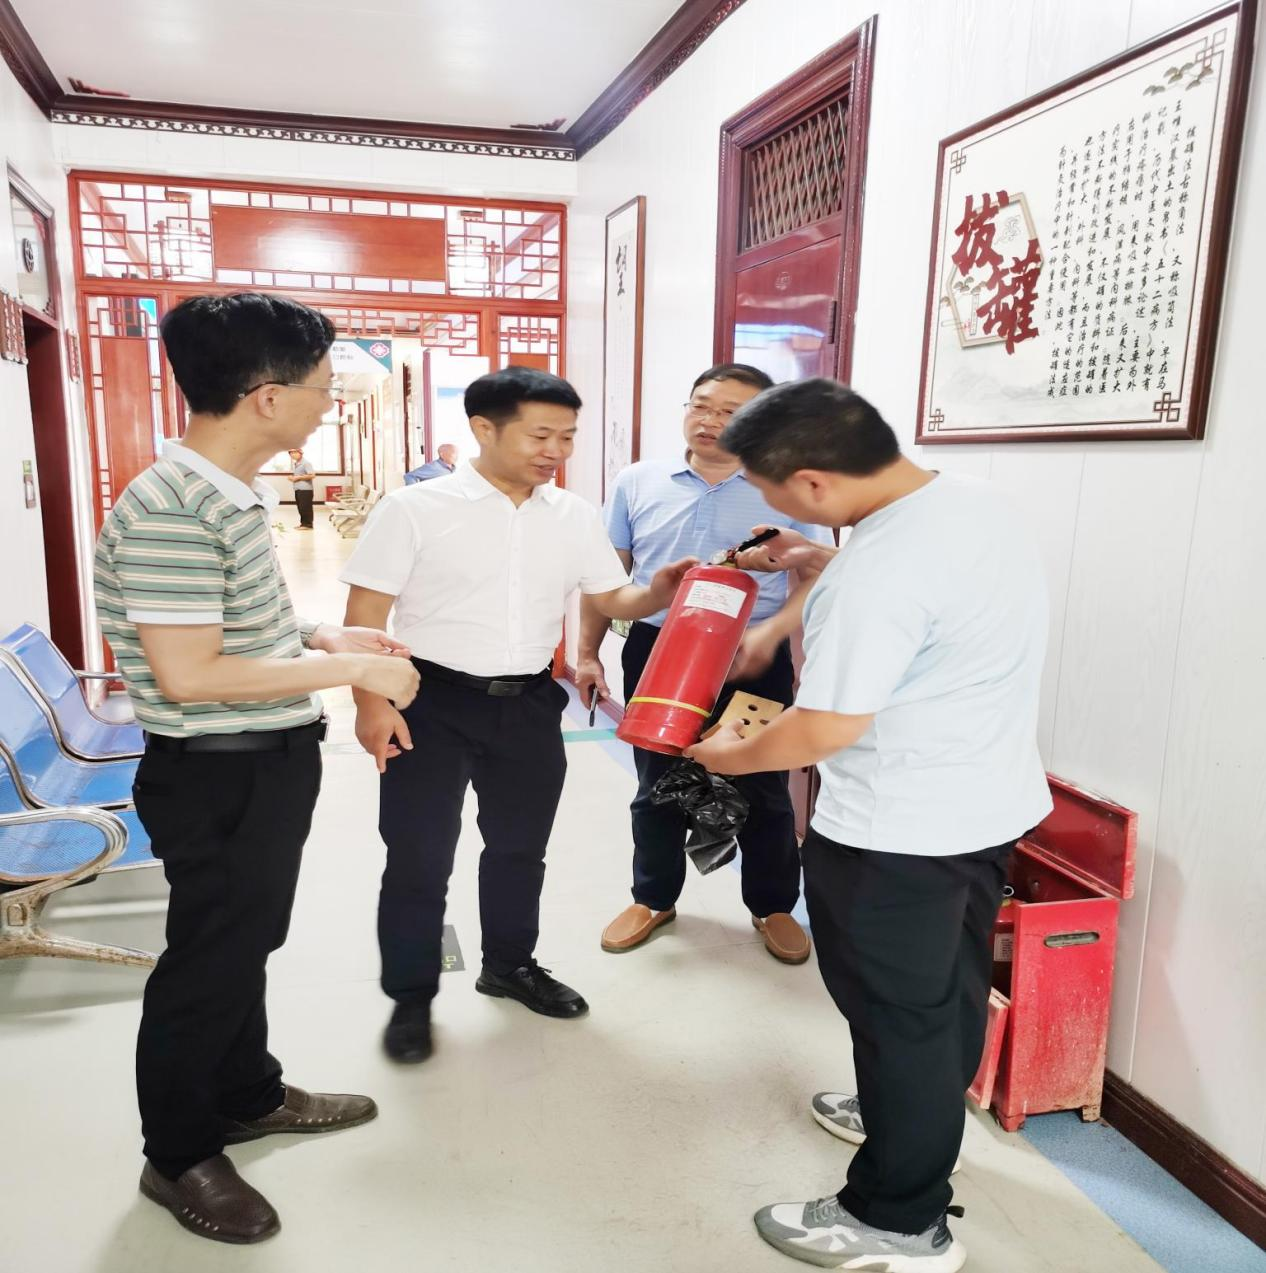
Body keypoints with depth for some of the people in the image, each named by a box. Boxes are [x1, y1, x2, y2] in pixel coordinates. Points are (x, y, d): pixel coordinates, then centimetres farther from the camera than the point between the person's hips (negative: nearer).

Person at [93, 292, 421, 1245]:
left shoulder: (235, 494, 5)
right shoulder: (170, 511, -26)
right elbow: (189, 674, -28)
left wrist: (320, 634, 4)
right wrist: (352, 667, -23)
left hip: (269, 763, 9)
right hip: (219, 777, -9)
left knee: (249, 940, 23)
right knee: (208, 960, 9)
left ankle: (249, 1095, 44)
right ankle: (179, 1156, 31)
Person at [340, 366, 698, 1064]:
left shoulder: (575, 515, 2)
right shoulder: (416, 508, -11)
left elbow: (613, 599, 7)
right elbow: (365, 613, -9)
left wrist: (661, 589, -13)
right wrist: (371, 703, -18)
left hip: (530, 703, 4)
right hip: (432, 701, -4)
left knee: (520, 847, 19)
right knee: (418, 859, 6)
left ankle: (509, 965, 42)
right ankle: (411, 997, 28)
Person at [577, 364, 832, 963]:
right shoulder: (638, 482, 3)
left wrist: (767, 637, -22)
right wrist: (587, 653, 6)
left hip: (755, 663, -2)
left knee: (761, 791, 12)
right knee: (657, 785, 15)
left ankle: (773, 907, 33)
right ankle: (653, 898, 36)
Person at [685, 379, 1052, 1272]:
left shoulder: (879, 568, -29)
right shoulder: (978, 503, 1)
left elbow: (826, 730, -25)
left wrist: (728, 755, -8)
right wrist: (823, 564, 10)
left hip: (899, 833, -9)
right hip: (992, 804, 9)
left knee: (898, 1012, 9)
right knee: (951, 986, 25)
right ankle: (919, 1117, 50)